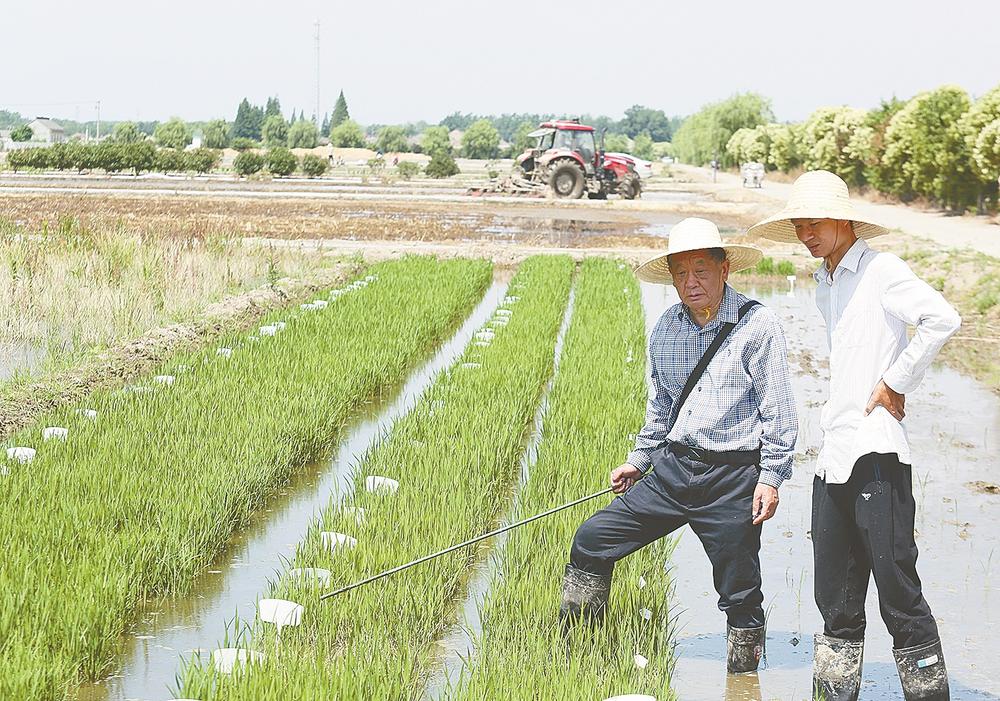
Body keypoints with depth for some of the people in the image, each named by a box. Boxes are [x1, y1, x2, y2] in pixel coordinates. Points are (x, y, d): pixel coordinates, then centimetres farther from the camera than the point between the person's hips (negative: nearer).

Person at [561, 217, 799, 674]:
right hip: (670, 470, 5)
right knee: (592, 541, 2)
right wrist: (639, 458, 23)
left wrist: (772, 476, -11)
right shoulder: (665, 328, 9)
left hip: (732, 478, -5)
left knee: (740, 594, 3)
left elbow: (777, 409, -7)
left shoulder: (758, 324, -8)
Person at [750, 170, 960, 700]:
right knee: (835, 592, 11)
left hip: (875, 451, -8)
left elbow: (942, 319, -21)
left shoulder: (881, 271, -7)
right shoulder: (824, 283, 19)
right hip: (833, 455, 8)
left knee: (894, 576, -7)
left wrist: (897, 383, -14)